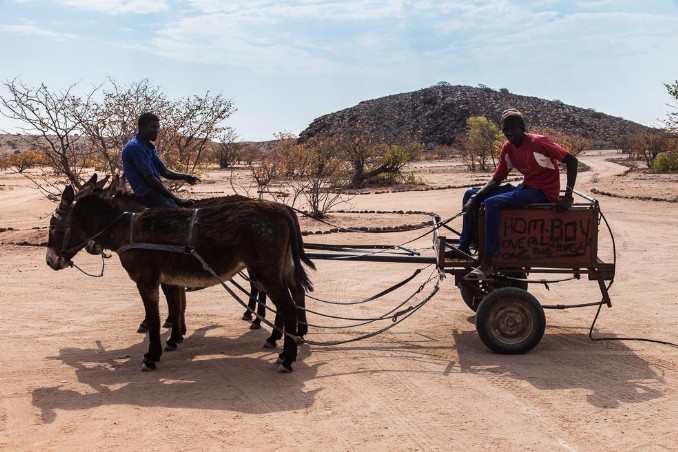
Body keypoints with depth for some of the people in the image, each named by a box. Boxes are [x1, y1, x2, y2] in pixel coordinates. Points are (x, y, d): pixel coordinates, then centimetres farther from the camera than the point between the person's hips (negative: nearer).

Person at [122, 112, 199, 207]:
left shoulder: (149, 147, 17)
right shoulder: (135, 147, -13)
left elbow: (164, 172, 16)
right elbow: (150, 179, -18)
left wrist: (183, 176, -4)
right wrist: (175, 198, -16)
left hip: (156, 192, 10)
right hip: (147, 195, -10)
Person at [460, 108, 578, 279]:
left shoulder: (539, 142, -16)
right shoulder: (507, 148, 4)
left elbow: (571, 160, -18)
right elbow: (496, 180, 5)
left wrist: (568, 197, -25)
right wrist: (476, 197, -13)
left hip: (543, 193, -8)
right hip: (525, 188, 8)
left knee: (492, 203, -31)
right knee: (470, 194, 3)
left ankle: (487, 263, -31)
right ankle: (464, 246, 6)